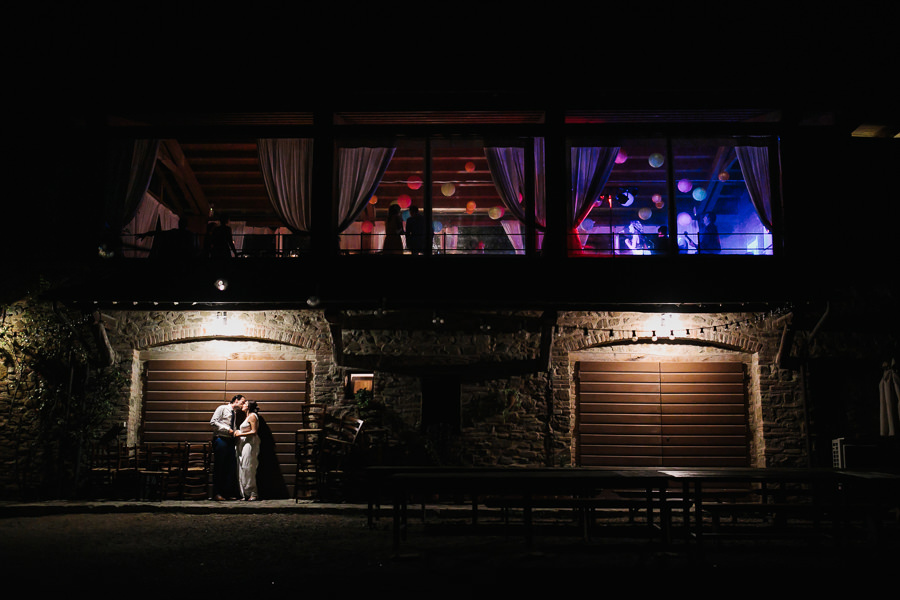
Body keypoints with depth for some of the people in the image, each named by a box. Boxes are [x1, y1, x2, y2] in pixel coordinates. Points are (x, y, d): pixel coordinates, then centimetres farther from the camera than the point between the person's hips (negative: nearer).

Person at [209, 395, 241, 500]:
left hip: (230, 440, 7)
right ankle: (217, 493, -1)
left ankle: (229, 493, 5)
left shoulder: (234, 413, 20)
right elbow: (213, 422, -11)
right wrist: (227, 429, -14)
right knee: (219, 467, -4)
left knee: (231, 467, 2)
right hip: (221, 439, -7)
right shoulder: (222, 408, -1)